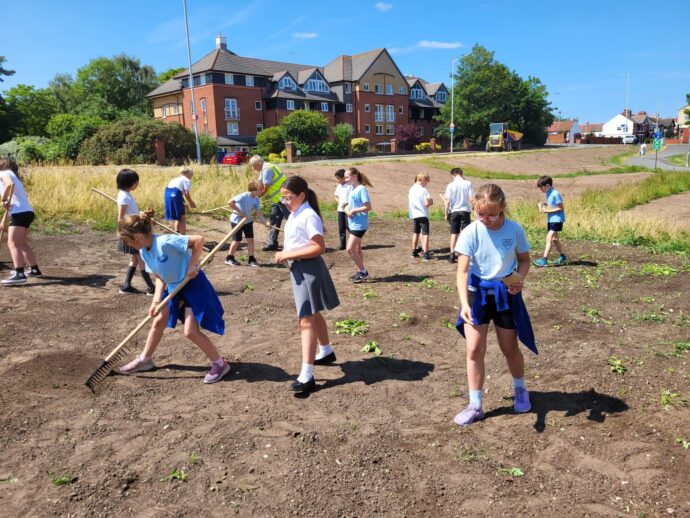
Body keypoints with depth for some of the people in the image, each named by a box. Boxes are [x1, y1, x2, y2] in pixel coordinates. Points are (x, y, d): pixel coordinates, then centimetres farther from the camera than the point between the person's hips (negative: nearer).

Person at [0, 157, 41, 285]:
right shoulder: (14, 176, 28)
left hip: (20, 213, -9)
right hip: (27, 212, 9)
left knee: (13, 243, -14)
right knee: (22, 243, 20)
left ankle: (19, 274, -24)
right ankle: (34, 270, 27)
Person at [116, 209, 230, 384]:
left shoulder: (165, 242, -30)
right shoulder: (144, 252, -2)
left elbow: (199, 239, -31)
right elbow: (159, 277, 3)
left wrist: (192, 266, -27)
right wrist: (156, 301, -9)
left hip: (193, 286, -9)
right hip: (173, 288, 9)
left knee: (191, 332, -11)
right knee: (158, 322, 17)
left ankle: (220, 364, 4)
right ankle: (145, 359, 36)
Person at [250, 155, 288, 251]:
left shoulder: (267, 169, -19)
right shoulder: (263, 170, 12)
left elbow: (264, 189, -19)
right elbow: (260, 185, 12)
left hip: (282, 197, -10)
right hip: (276, 198, 10)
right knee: (274, 220, 12)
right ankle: (272, 244, 19)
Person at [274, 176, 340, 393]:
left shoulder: (308, 216, -20)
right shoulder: (294, 215, 10)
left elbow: (320, 247, -26)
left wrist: (290, 254, -24)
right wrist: (286, 254, 5)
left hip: (309, 269, -10)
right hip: (298, 269, 10)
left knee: (306, 320, -11)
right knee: (313, 314, 23)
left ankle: (307, 375, -9)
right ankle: (326, 352, 44)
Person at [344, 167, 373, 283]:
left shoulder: (361, 189, -15)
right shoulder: (351, 189, 11)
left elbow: (368, 207, -21)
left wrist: (353, 210, -18)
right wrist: (347, 209, -5)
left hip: (359, 224, -9)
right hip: (352, 224, 9)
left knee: (350, 249, -10)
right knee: (356, 249, 14)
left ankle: (363, 271, 3)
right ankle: (361, 272, 24)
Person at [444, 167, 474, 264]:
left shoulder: (450, 185, -6)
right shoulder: (468, 183, -5)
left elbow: (447, 201, -7)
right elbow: (472, 198, -7)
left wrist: (446, 214, 2)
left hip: (454, 211, 0)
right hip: (465, 211, 0)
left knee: (454, 234, 11)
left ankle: (452, 255, 12)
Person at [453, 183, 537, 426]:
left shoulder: (515, 230, -12)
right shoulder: (470, 232, -16)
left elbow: (524, 260, 4)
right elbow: (462, 271, -20)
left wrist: (520, 279, -17)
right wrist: (464, 303, -32)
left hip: (506, 293, 1)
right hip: (478, 292, 0)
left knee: (509, 348, 13)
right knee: (474, 349, -3)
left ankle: (520, 389, 43)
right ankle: (475, 405, 11)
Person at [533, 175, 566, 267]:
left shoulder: (555, 194, -18)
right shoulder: (548, 194, 9)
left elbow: (560, 208, -18)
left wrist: (548, 210, -20)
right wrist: (543, 205, 2)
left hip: (557, 219, -10)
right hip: (550, 219, 10)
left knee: (549, 238, -16)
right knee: (554, 238, 18)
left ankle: (544, 260, -20)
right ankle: (562, 256, 35)